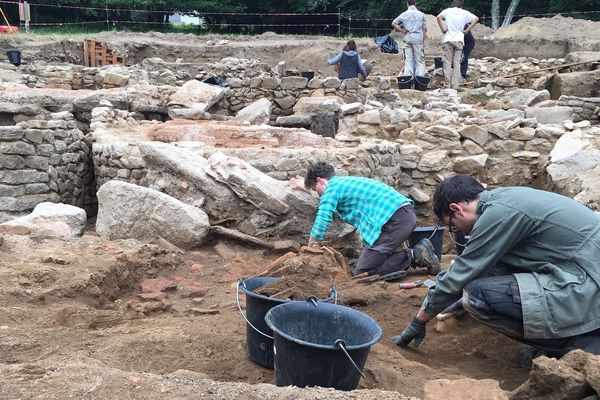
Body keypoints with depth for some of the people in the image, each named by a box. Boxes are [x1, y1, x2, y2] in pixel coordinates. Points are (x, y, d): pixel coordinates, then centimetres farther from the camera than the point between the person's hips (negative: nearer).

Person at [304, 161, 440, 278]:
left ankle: (415, 256, -10)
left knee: (361, 272, -6)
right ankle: (419, 251, 7)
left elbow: (322, 222, -9)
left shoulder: (332, 187, 2)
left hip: (394, 219, -9)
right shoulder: (348, 181, 30)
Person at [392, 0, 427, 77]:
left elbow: (393, 23, 5)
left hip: (408, 39, 1)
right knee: (420, 60, 2)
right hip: (418, 39, -1)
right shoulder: (421, 14, 3)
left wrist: (402, 31, 6)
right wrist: (423, 40, 9)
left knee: (408, 60, 5)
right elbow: (424, 29, 3)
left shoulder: (404, 14, 4)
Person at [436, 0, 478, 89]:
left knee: (447, 62, 3)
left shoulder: (447, 11, 4)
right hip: (459, 40, 1)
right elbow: (476, 19, 2)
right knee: (457, 63, 4)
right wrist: (467, 30, 2)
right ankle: (455, 85, 1)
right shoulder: (464, 13, 7)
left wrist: (443, 29, -7)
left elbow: (439, 17, -14)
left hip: (448, 39, -1)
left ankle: (448, 84, -3)